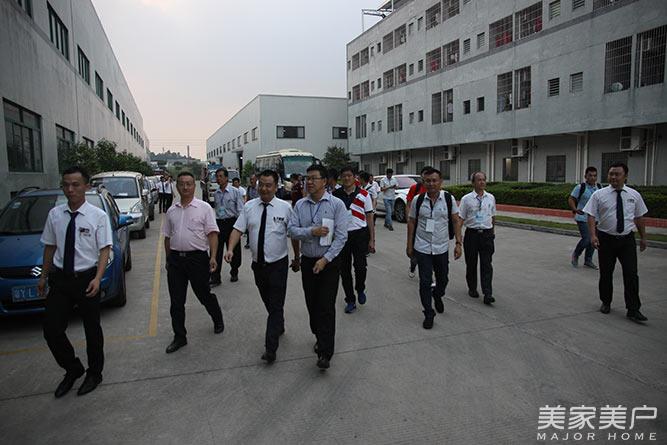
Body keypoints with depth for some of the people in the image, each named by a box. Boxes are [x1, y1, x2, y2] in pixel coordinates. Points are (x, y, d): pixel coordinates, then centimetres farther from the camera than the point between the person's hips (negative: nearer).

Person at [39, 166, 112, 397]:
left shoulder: (98, 216, -8)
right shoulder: (55, 214, 2)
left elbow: (105, 250, -10)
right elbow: (50, 247, 10)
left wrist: (97, 278, -20)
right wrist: (43, 276, 11)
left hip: (86, 279, -3)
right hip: (59, 278, 3)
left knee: (92, 329, 11)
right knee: (51, 330, 0)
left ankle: (94, 374, 32)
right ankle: (72, 369, 26)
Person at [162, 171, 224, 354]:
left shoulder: (204, 208, -3)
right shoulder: (172, 211, 10)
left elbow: (212, 234, -7)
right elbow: (167, 237, 17)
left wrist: (213, 256, -16)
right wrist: (168, 259, 15)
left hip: (197, 258, -4)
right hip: (176, 258, 4)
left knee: (204, 295, 9)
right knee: (176, 301, 8)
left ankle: (218, 320, 36)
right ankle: (179, 337, 20)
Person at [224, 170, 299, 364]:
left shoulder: (285, 207, -7)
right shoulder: (249, 206, 1)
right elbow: (238, 229, -4)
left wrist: (297, 257, 2)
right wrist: (230, 249, -20)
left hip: (278, 264, -4)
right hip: (258, 264, 4)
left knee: (276, 305, -4)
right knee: (267, 302, 20)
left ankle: (270, 348, 1)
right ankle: (279, 326, 45)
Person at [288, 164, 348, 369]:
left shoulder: (336, 204, -8)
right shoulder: (300, 205, 4)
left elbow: (341, 236, -12)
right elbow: (291, 230, -2)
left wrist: (325, 259, -17)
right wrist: (311, 232, -18)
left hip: (329, 262, -4)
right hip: (308, 261, 4)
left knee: (326, 306, -6)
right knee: (312, 304, 13)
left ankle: (325, 353, 1)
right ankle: (320, 337, 35)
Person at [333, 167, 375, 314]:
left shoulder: (364, 194, 1)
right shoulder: (335, 195, 3)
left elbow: (369, 217, 3)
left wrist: (372, 239, 0)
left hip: (360, 234, -1)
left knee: (360, 266, -7)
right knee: (344, 270, 5)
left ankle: (360, 289, 24)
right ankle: (350, 300, 19)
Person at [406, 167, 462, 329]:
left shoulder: (449, 199, -4)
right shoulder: (418, 200, -4)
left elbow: (456, 221, 0)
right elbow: (411, 222, 3)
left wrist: (458, 243, -6)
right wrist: (409, 245, 3)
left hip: (442, 248, 1)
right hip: (422, 248, -1)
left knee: (443, 279, 16)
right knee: (425, 282, 0)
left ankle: (437, 296, 48)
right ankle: (428, 314, 15)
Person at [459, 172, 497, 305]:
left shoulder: (491, 198, 7)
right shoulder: (466, 199, -3)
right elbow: (460, 219, -4)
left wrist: (492, 231, 23)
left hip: (487, 234, 2)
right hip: (472, 234, -1)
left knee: (486, 264, -2)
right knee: (471, 263, 9)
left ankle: (487, 294, -4)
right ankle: (472, 289, 26)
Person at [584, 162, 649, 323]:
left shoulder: (634, 195, 3)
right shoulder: (599, 195, -3)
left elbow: (639, 217, 10)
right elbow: (591, 216, -7)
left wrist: (643, 237, 13)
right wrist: (593, 235, -19)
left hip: (627, 239, 1)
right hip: (606, 239, -1)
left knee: (631, 275, -4)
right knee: (606, 274, 10)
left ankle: (633, 310, 5)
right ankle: (606, 303, 30)